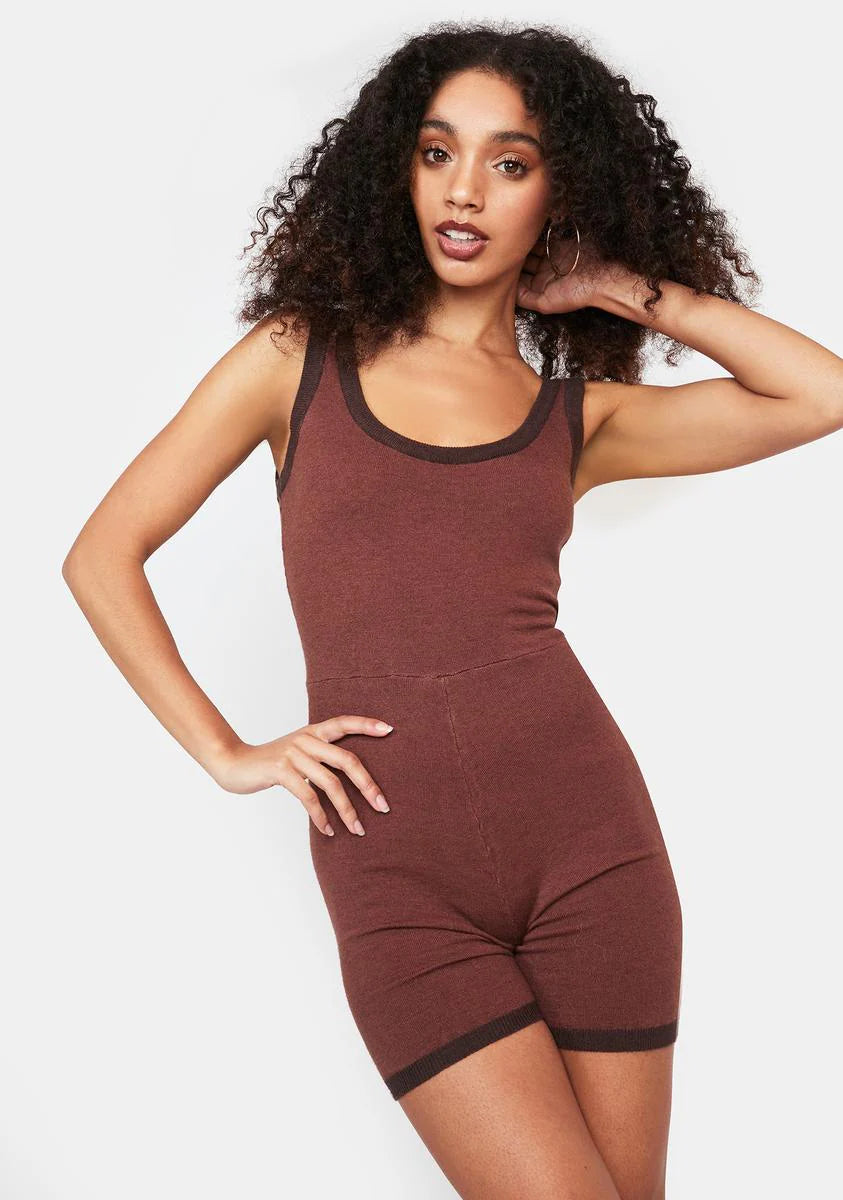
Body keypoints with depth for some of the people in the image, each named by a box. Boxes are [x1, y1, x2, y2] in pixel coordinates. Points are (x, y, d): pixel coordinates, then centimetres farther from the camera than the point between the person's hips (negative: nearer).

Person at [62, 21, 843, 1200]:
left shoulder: (581, 415, 11)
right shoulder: (301, 357, 9)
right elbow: (102, 555, 9)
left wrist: (624, 289, 7)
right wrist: (227, 752, 1)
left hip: (586, 831, 2)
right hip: (394, 872, -2)